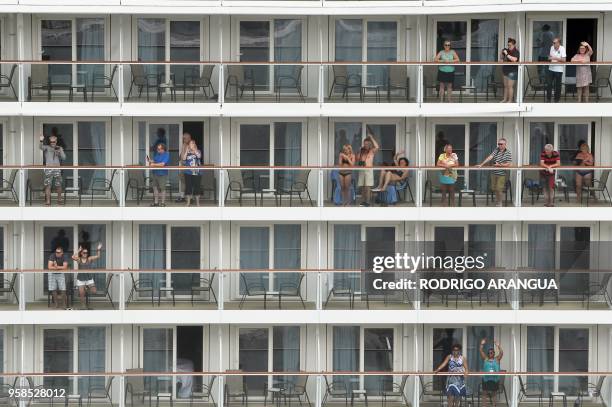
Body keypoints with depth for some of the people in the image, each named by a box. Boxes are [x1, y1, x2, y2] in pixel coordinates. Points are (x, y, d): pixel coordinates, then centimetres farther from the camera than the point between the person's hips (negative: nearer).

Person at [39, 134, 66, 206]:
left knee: (58, 185, 6)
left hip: (57, 169, 2)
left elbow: (64, 158, 5)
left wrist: (60, 151, -13)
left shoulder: (59, 148, 12)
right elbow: (41, 147, -16)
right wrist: (41, 141, -36)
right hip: (48, 169, -2)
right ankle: (48, 201, -7)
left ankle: (59, 199, 24)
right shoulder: (47, 147, 5)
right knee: (48, 185, -7)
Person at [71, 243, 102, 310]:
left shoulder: (90, 259, 0)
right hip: (80, 279, -1)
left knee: (93, 291, -9)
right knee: (81, 293, -2)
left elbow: (98, 256, -10)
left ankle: (87, 288, 22)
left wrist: (98, 250, -23)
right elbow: (73, 257, -21)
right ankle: (83, 305, 15)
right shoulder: (78, 259, -1)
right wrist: (78, 251, -20)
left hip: (89, 278, 1)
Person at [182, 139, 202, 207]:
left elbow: (199, 156, -13)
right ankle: (188, 202, 7)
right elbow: (183, 158, -7)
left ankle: (197, 202, 8)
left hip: (196, 172, -1)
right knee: (188, 187, 0)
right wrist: (187, 150, -6)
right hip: (188, 172, 1)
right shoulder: (186, 152, 9)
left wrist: (194, 149, -10)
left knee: (196, 186, -1)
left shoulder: (198, 151, 8)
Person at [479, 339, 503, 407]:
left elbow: (501, 352, -6)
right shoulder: (485, 359, 8)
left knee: (494, 395, 5)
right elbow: (481, 351, 1)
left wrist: (498, 346, -19)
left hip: (494, 379, -1)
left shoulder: (497, 359, 6)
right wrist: (482, 345, -12)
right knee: (485, 395, 2)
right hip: (486, 379, 1)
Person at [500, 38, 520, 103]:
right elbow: (501, 58, 23)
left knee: (510, 86, -8)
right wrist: (502, 53, 4)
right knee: (505, 86, 12)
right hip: (506, 70, 8)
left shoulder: (516, 52, -10)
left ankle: (510, 100, -3)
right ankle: (505, 99, 19)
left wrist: (507, 54, -25)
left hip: (512, 71, -8)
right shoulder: (507, 50, 13)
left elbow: (514, 59, -29)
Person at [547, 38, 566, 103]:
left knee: (557, 86, 4)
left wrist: (555, 58, -23)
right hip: (551, 69, 4)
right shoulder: (552, 47, 5)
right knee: (549, 84, 2)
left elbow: (564, 59, -16)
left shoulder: (562, 49, -11)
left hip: (558, 70, -4)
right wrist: (549, 58, -5)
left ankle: (557, 100, 16)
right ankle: (548, 99, 11)